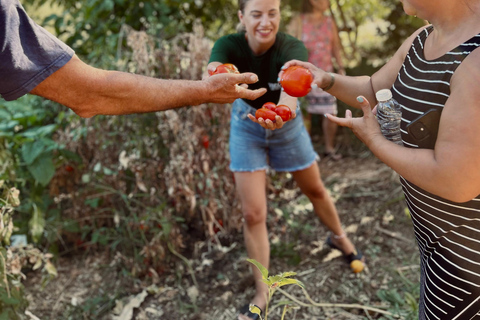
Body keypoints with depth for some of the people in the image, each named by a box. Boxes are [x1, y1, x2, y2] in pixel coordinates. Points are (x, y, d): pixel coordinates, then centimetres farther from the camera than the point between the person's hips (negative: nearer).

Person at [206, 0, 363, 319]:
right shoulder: (229, 45, -27)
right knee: (253, 214, -3)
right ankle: (262, 293, 16)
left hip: (287, 124, 0)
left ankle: (340, 237, 50)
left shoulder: (292, 47, -29)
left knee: (316, 189, 18)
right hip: (247, 128, 0)